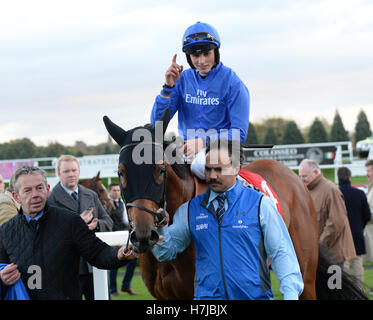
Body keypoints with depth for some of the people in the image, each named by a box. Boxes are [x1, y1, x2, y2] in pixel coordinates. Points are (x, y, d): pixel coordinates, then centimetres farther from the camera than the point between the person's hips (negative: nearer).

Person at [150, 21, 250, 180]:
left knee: (201, 165, -38)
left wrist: (205, 142, -20)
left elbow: (239, 133, -8)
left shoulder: (232, 82, -5)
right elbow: (157, 122, 1)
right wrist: (169, 86, -11)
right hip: (187, 146, 5)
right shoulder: (183, 79, 7)